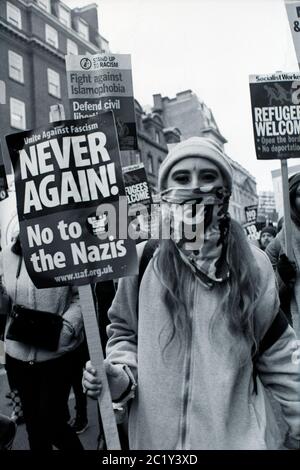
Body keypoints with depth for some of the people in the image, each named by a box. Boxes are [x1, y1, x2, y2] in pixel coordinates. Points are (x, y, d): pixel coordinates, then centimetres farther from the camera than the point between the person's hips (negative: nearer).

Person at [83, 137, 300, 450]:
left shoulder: (253, 264, -7)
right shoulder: (142, 258, -9)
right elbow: (124, 330, 4)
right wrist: (121, 375, -13)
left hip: (238, 433, 0)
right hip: (156, 433, 1)